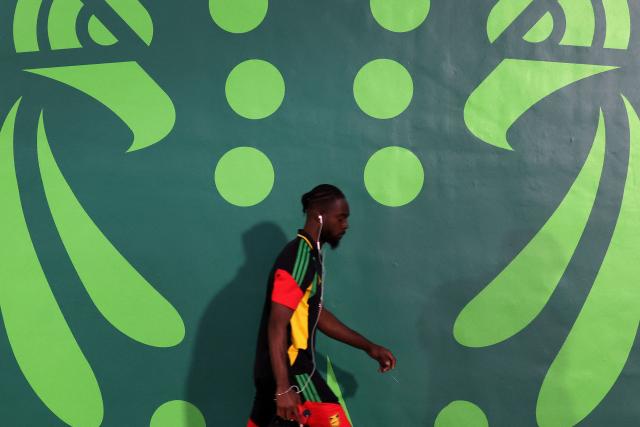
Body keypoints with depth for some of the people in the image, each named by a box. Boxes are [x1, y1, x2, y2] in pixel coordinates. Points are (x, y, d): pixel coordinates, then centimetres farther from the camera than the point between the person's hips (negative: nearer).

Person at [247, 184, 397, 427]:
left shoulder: (310, 256, 14)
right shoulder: (298, 257, -17)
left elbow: (317, 315, 22)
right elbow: (277, 327, -22)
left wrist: (368, 347, 21)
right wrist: (284, 388, -25)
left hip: (284, 368, 10)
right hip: (289, 371, -10)